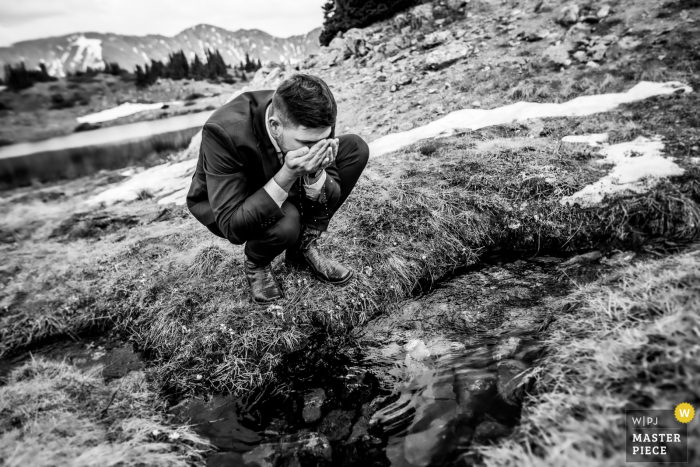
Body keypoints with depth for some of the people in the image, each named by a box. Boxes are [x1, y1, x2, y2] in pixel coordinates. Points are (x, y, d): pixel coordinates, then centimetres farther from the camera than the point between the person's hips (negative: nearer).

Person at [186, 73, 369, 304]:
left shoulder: (313, 120, -24)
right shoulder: (224, 131, -38)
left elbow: (330, 198, -15)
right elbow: (231, 227, -38)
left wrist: (315, 173, -38)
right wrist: (287, 176, -47)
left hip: (283, 190, 5)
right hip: (227, 207, -4)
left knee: (355, 149, -12)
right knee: (285, 221, -39)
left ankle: (304, 246, -1)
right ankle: (255, 263, 0)